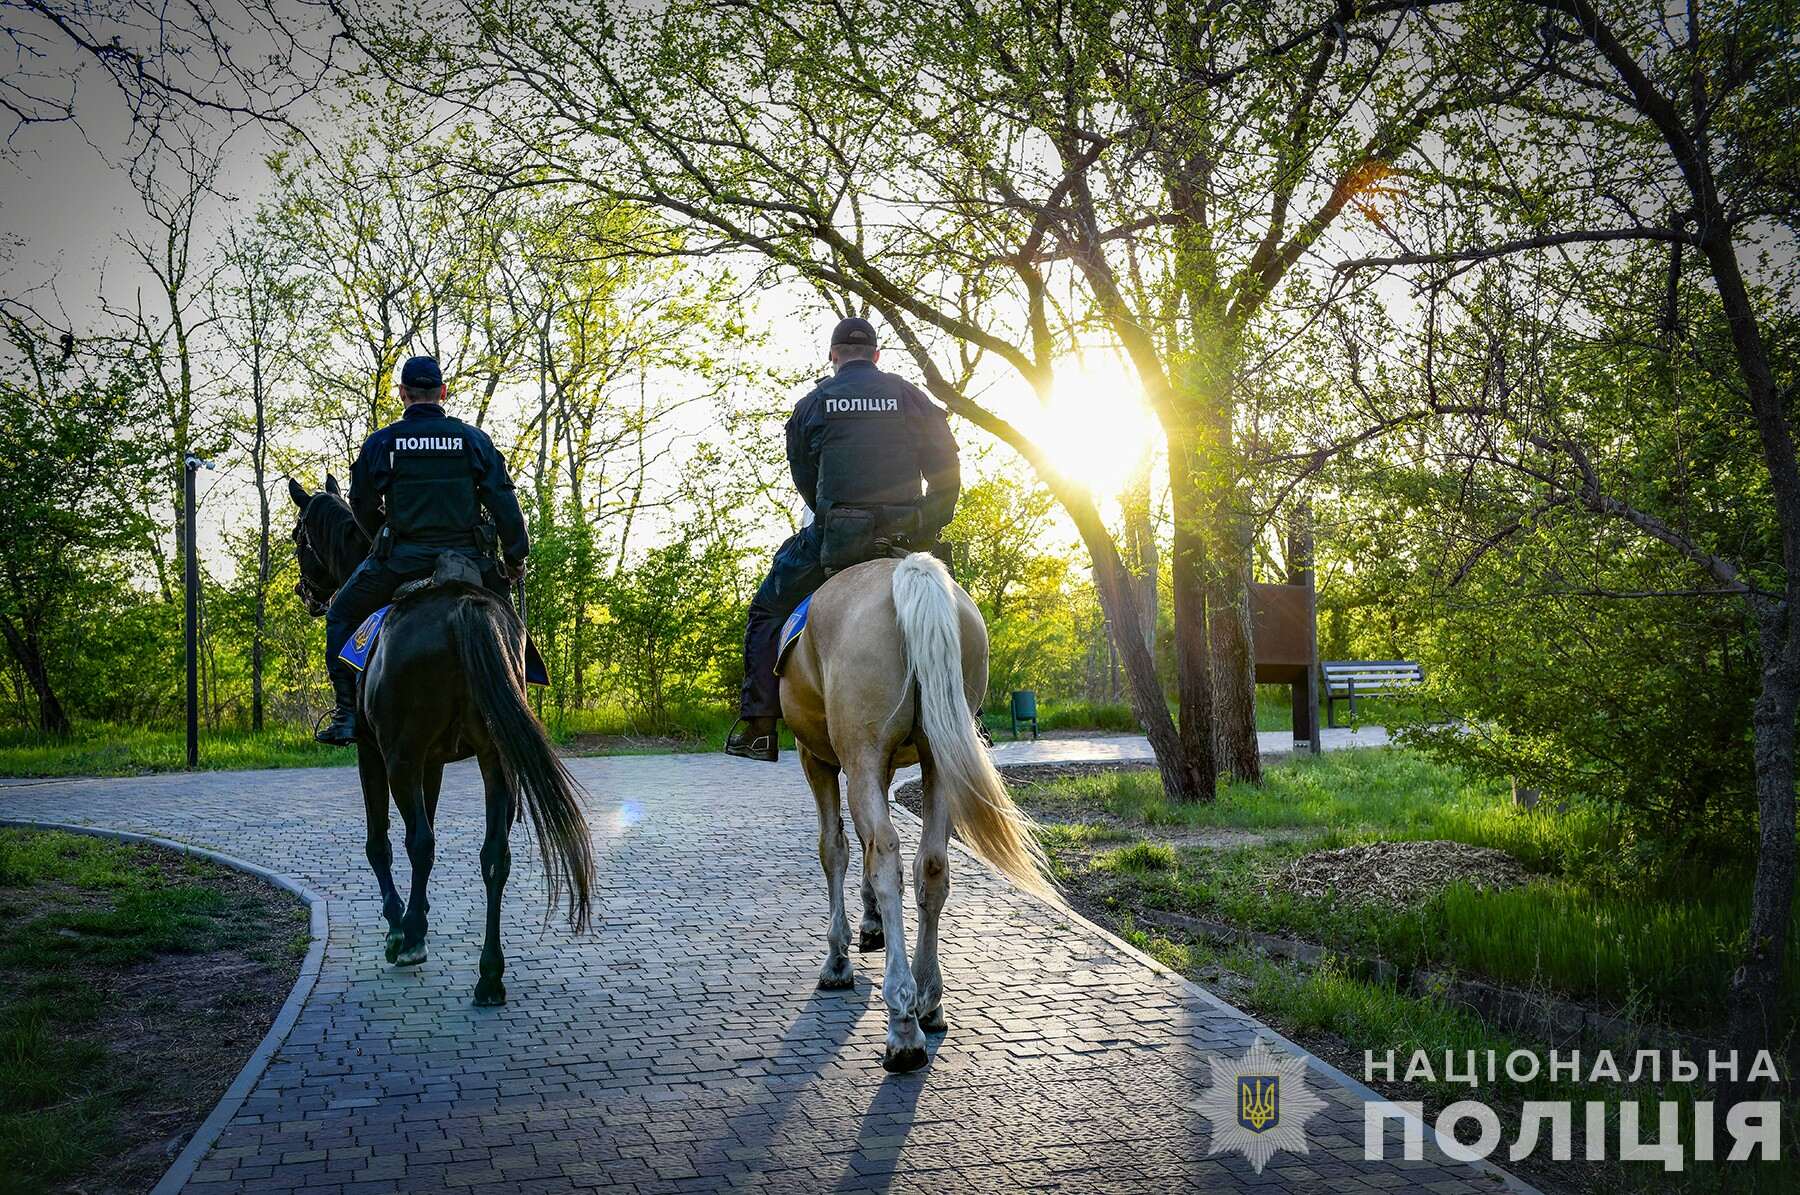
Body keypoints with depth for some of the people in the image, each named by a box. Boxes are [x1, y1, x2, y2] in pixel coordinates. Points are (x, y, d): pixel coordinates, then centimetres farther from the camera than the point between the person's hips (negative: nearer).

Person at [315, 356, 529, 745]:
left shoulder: (380, 443, 3)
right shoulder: (474, 439, 5)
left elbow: (362, 506, 9)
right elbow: (503, 501, 1)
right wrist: (516, 556, 7)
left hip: (402, 560, -1)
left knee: (342, 616, 19)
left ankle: (346, 714, 10)